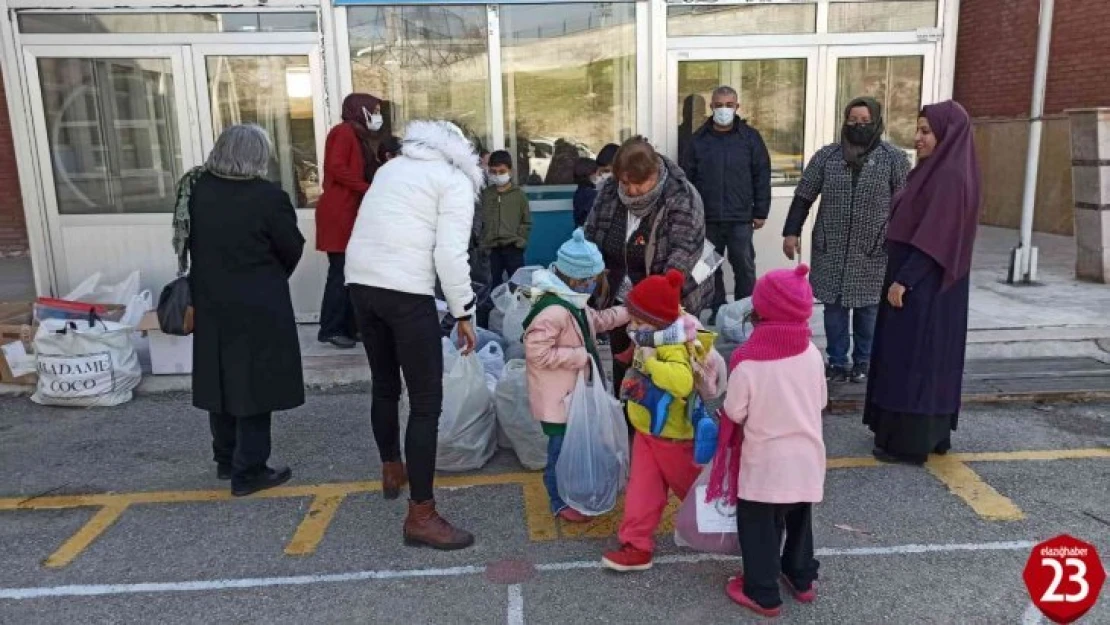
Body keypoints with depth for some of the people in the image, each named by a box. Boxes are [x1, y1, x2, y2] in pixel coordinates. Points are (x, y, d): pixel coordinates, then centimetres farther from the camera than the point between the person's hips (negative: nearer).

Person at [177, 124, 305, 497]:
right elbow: (292, 249, -8)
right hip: (257, 306, -6)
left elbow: (191, 241, 8)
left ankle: (226, 460, 31)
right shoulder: (268, 197, -17)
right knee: (254, 383, 4)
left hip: (210, 301, 6)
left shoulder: (195, 188, 0)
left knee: (222, 379, 18)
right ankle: (248, 471, 11)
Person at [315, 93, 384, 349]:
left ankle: (348, 326, 12)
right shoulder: (344, 132, -7)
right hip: (338, 214, -9)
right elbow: (337, 169, -19)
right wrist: (369, 188, -16)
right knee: (341, 272, -8)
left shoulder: (360, 136, 21)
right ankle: (331, 330, -1)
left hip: (352, 213, 9)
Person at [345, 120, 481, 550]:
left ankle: (392, 471, 43)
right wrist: (464, 313, -2)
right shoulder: (456, 181, 2)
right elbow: (450, 254, -10)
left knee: (384, 384, 24)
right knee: (427, 400, -2)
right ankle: (421, 516, 1)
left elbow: (379, 230, 16)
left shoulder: (394, 167, 24)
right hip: (406, 291, -8)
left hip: (360, 283, 8)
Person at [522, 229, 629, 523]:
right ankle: (561, 502, 22)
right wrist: (580, 356, -26)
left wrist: (628, 312, 14)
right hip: (558, 397, -10)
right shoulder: (553, 312, -30)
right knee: (562, 448, 5)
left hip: (576, 392, 10)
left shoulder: (575, 302, 4)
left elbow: (597, 321, 22)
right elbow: (537, 353, -31)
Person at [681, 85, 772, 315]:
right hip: (707, 217, 2)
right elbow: (687, 178, 4)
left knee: (744, 266, 4)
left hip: (741, 217, -1)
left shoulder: (750, 137, 1)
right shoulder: (699, 139, 3)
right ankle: (718, 309, 24)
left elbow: (762, 177, 1)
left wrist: (760, 212, -2)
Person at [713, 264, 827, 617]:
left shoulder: (748, 361, -23)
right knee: (799, 520, 24)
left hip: (765, 463, -5)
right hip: (806, 458, 5)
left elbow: (734, 413, -13)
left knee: (758, 527, 12)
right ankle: (801, 579, 41)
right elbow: (821, 401, 6)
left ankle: (762, 594, 24)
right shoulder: (812, 353, -8)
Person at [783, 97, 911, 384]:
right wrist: (791, 232, -1)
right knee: (833, 307, 7)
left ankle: (863, 363, 24)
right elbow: (803, 197, 6)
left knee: (868, 309, 8)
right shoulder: (826, 156, 4)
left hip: (874, 252, -1)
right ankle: (837, 362, 20)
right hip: (831, 250, 2)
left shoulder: (895, 159, -1)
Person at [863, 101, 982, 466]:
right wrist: (902, 276, 17)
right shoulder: (938, 171, 11)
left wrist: (903, 280, -23)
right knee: (928, 356, 15)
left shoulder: (951, 177, -18)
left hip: (924, 282, -10)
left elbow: (935, 238, -23)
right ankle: (934, 433, 26)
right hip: (924, 280, 10)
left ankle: (910, 441, 5)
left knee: (914, 357, -4)